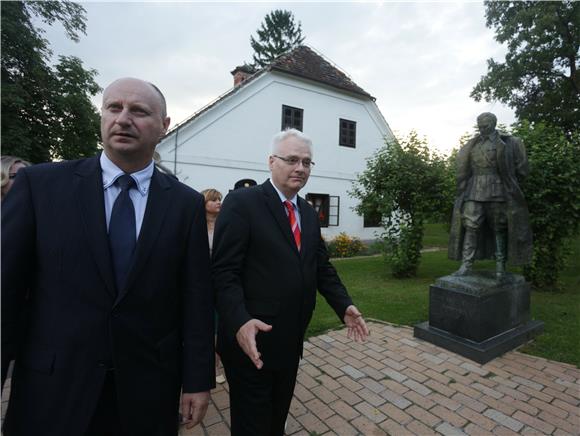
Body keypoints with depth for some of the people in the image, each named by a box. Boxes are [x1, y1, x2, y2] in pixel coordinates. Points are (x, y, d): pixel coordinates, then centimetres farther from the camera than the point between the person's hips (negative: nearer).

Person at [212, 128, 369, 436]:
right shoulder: (241, 202, -14)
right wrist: (240, 322, -30)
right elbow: (224, 271, -19)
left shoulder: (308, 212, 8)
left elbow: (322, 266, 10)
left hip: (290, 341, 7)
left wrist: (345, 306, 0)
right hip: (253, 341, -6)